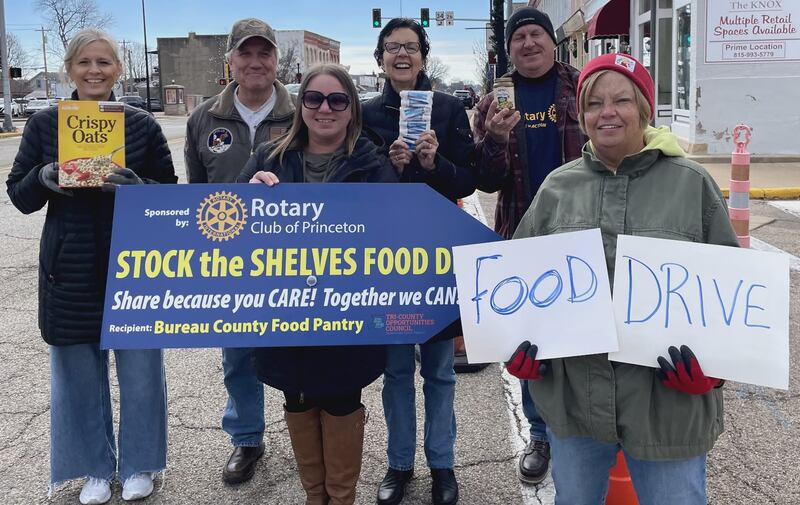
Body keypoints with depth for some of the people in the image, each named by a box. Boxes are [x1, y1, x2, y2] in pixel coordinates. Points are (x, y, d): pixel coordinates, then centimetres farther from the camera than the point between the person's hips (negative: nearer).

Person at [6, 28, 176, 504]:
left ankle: (138, 465, 29)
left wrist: (136, 185, -18)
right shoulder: (44, 124, 4)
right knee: (80, 374, 11)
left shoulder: (142, 124, 1)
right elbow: (20, 196, 5)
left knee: (140, 371, 7)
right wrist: (44, 178, -16)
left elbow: (171, 194, 2)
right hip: (71, 271, 1)